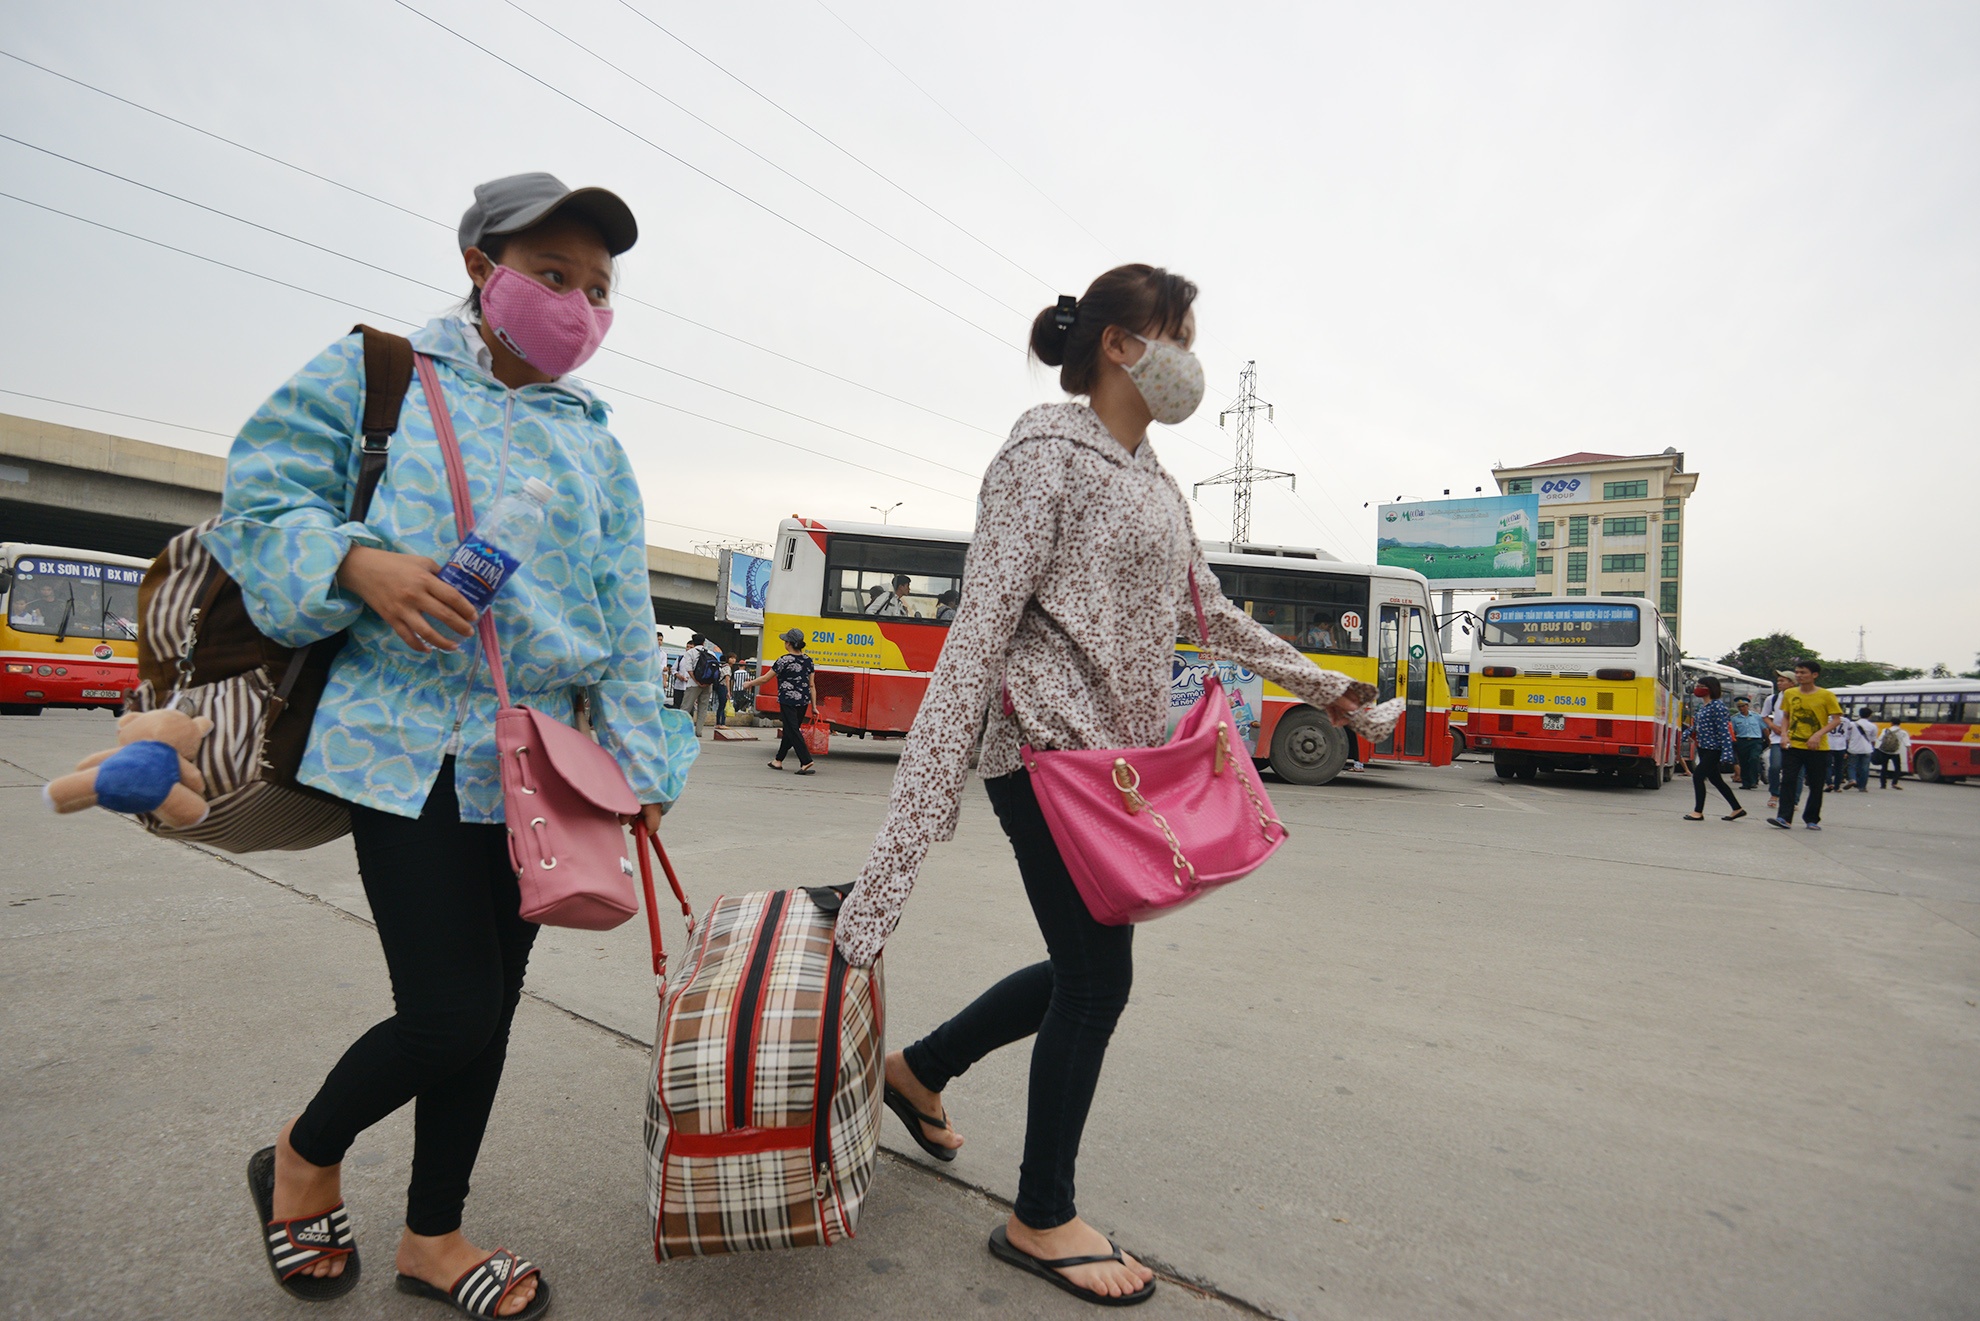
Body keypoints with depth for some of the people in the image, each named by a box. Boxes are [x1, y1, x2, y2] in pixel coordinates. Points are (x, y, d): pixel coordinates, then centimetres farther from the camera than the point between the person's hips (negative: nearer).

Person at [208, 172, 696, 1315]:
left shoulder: (596, 443, 12)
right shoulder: (373, 373, 3)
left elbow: (626, 621, 10)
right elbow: (260, 501, 3)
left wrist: (639, 771, 5)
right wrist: (360, 565, -19)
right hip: (406, 745, -4)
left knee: (490, 1007, 13)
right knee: (447, 1013, -8)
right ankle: (306, 1158, 28)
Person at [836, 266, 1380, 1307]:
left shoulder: (1155, 482, 16)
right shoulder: (1047, 455, -11)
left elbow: (1208, 613, 27)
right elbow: (979, 631, -19)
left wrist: (1316, 682, 38)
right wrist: (908, 830, -24)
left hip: (1121, 752, 9)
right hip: (1050, 747, -9)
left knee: (1089, 966, 16)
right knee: (1098, 978, 1)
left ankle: (918, 1068, 38)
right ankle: (1041, 1221, 25)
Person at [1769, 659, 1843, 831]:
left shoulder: (1826, 695, -4)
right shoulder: (1789, 694, 5)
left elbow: (1837, 719, -5)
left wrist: (1818, 734, -18)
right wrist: (1784, 734, -1)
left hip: (1818, 749, -2)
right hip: (1792, 746, 2)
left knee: (1816, 785, 6)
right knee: (1788, 780, -9)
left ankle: (1812, 820, 19)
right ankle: (1784, 818, -13)